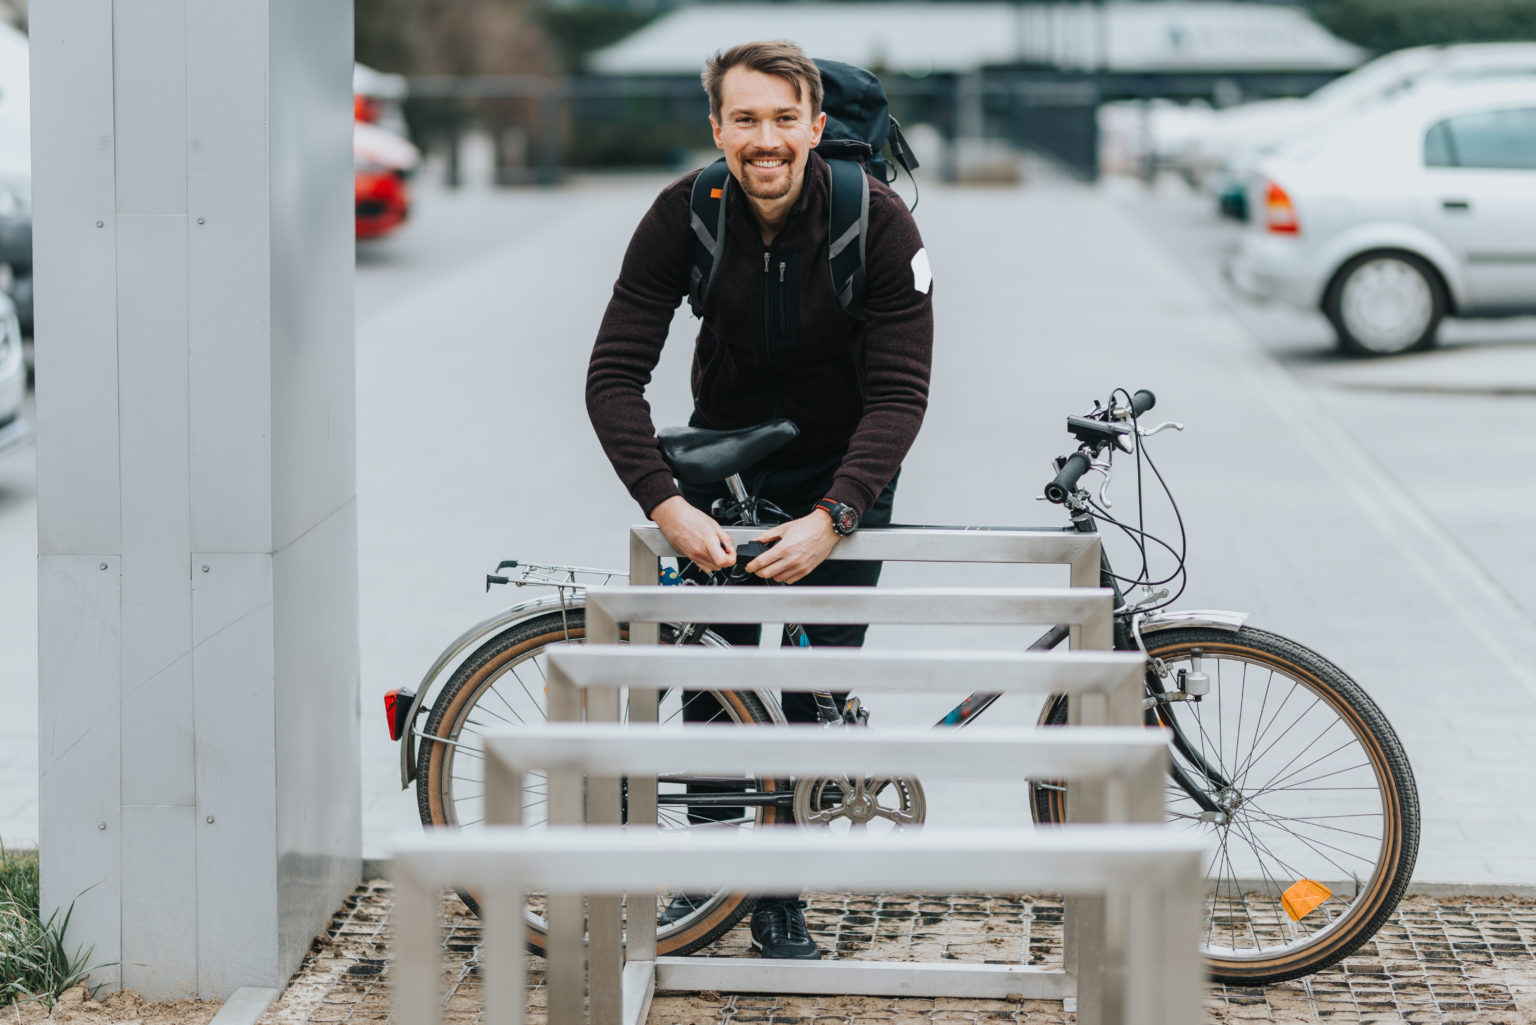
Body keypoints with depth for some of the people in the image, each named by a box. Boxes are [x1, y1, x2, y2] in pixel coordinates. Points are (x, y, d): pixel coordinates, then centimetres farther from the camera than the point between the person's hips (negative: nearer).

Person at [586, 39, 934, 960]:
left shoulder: (878, 221, -26)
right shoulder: (685, 216, -21)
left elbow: (900, 393, -27)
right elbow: (615, 375, -23)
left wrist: (830, 519, -39)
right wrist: (666, 505, -37)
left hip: (842, 469, -1)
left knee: (818, 692, -3)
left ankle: (782, 903, 9)